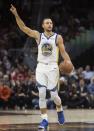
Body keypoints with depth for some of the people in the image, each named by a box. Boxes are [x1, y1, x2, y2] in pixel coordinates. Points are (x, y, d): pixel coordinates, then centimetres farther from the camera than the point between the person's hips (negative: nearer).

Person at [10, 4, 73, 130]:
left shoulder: (58, 37, 2)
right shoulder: (38, 35, 5)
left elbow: (63, 52, 0)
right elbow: (23, 28, -2)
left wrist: (69, 63, -19)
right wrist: (16, 15, -15)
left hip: (52, 67, -1)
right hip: (41, 67, 1)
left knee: (54, 95, -1)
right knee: (41, 94, -7)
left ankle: (59, 110, 32)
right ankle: (44, 120, -2)